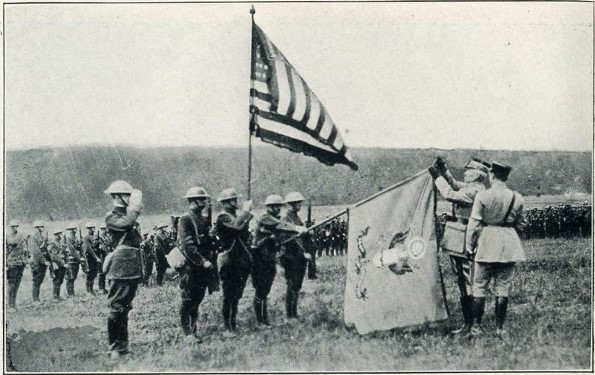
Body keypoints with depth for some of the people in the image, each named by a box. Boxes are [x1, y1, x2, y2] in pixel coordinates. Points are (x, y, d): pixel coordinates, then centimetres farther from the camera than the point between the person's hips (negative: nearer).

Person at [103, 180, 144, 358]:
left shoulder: (128, 215, 19)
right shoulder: (111, 217, -5)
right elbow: (127, 223, -26)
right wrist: (136, 207, -14)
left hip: (134, 268, 8)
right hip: (120, 268, -8)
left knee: (124, 308, 14)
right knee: (116, 307, -5)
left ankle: (124, 344, 20)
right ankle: (114, 348, -2)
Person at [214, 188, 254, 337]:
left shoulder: (237, 215, 16)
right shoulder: (222, 217, -11)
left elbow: (244, 237, 18)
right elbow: (237, 226, -31)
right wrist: (246, 211, -19)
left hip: (242, 262, 9)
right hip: (229, 262, -8)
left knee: (236, 296, 14)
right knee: (229, 296, -5)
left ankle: (234, 325, 23)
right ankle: (228, 328, -1)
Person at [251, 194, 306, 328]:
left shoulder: (276, 219, 14)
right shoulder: (265, 219, -15)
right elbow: (280, 226, -32)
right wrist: (296, 228, -44)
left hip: (270, 260, 9)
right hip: (260, 260, -9)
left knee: (265, 292, 13)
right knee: (260, 292, -2)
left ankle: (266, 320, 19)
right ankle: (259, 322, 4)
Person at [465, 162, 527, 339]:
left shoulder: (483, 196, -10)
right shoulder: (517, 198, 0)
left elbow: (474, 224, -8)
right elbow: (522, 224, 9)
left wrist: (469, 246, 1)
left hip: (487, 244, -3)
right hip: (509, 245, 3)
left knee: (480, 286, 7)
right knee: (503, 288, 9)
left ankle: (476, 326, 11)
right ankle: (500, 328, 12)